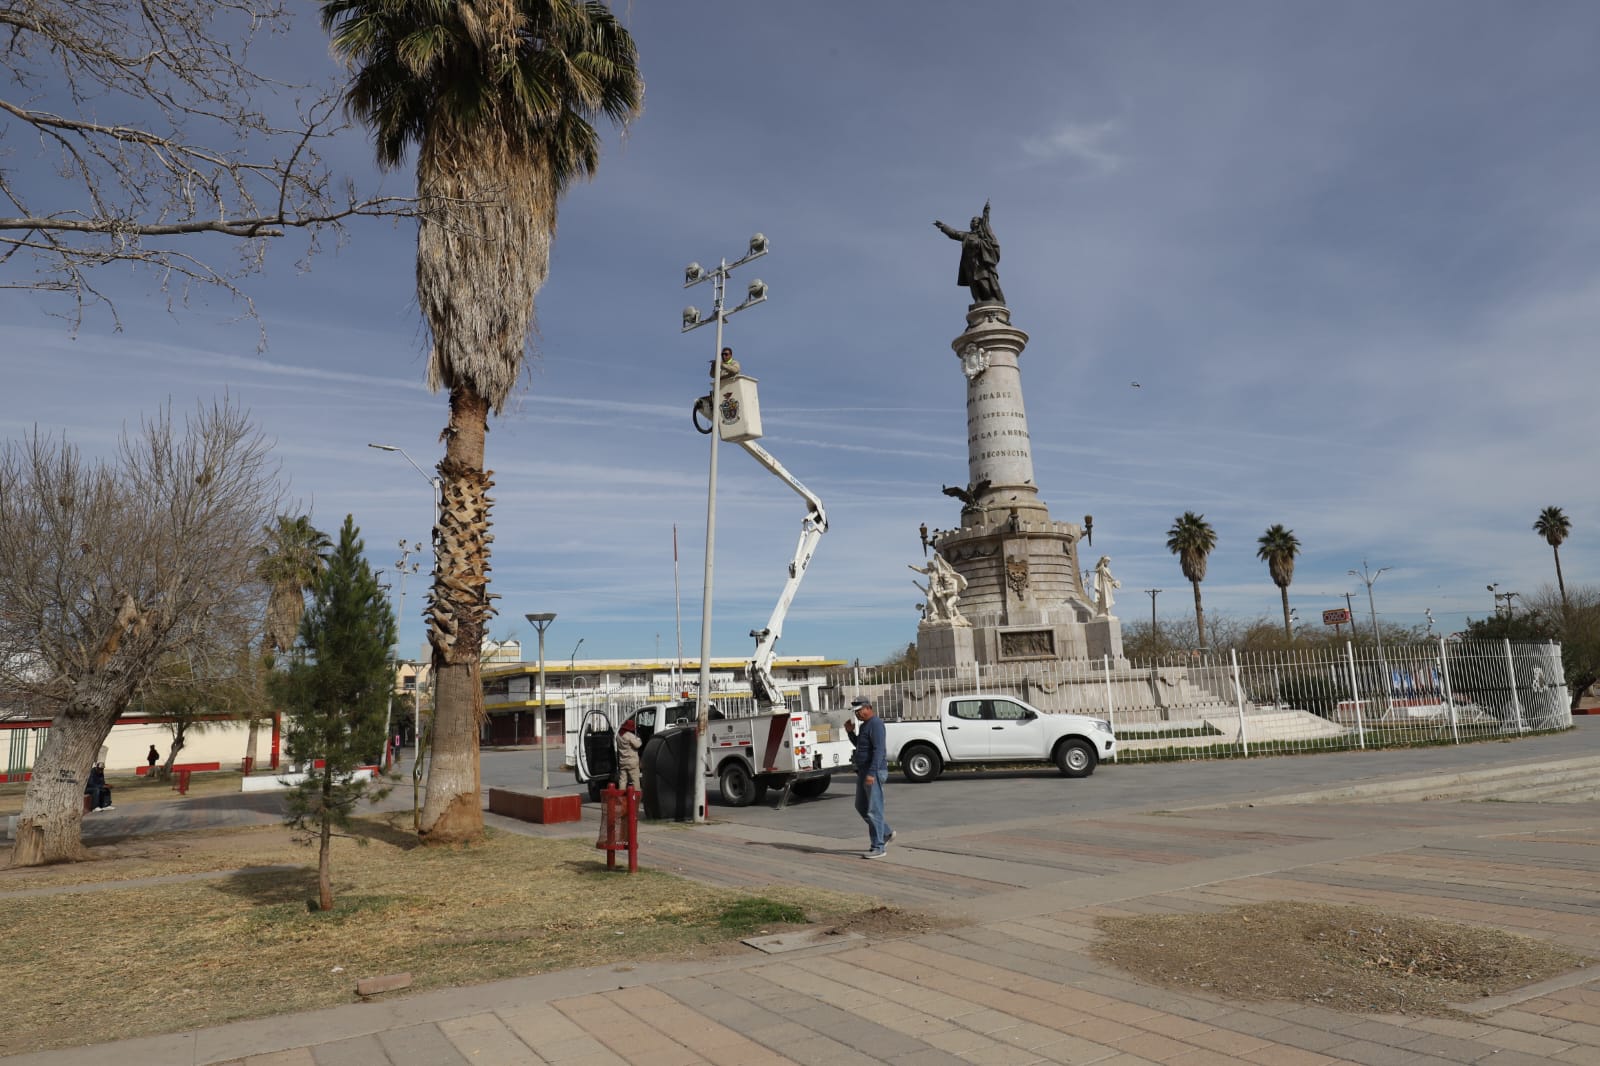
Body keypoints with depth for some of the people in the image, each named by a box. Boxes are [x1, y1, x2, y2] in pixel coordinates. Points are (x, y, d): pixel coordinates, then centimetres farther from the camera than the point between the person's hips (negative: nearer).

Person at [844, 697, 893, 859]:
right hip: (863, 772, 10)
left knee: (873, 810, -7)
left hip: (874, 772, -10)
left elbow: (878, 750, -23)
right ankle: (886, 833, 27)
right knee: (861, 807, 16)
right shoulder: (865, 725, 17)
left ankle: (878, 847, -1)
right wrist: (850, 732, 12)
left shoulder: (875, 724, -15)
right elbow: (860, 746, 28)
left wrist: (872, 773, -28)